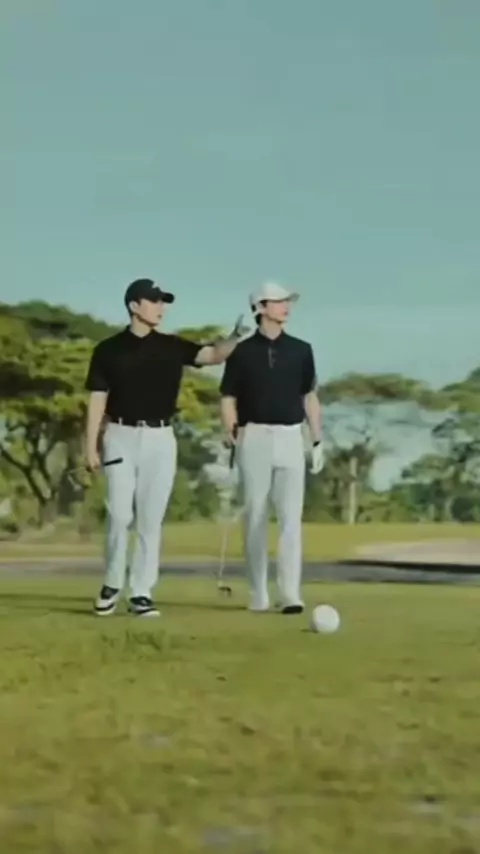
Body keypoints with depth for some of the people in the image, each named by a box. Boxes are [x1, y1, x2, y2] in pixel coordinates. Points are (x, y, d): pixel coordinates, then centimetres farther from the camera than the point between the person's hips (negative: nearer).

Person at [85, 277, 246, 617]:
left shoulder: (172, 346, 6)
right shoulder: (108, 349, 2)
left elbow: (214, 355, -7)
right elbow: (97, 400, 2)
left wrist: (236, 337, -26)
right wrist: (91, 446, -3)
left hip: (160, 439, 2)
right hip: (121, 436, -1)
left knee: (151, 519, 1)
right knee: (119, 514, -5)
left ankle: (141, 593, 5)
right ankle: (113, 584, 14)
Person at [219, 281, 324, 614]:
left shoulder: (301, 350, 7)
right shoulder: (242, 352, 1)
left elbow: (310, 398, 12)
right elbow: (228, 400, 3)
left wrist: (318, 442, 7)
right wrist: (235, 438, -9)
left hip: (291, 439, 1)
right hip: (255, 438, -1)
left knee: (291, 517, -8)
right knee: (256, 518, 3)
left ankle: (291, 594, -12)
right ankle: (258, 593, 12)